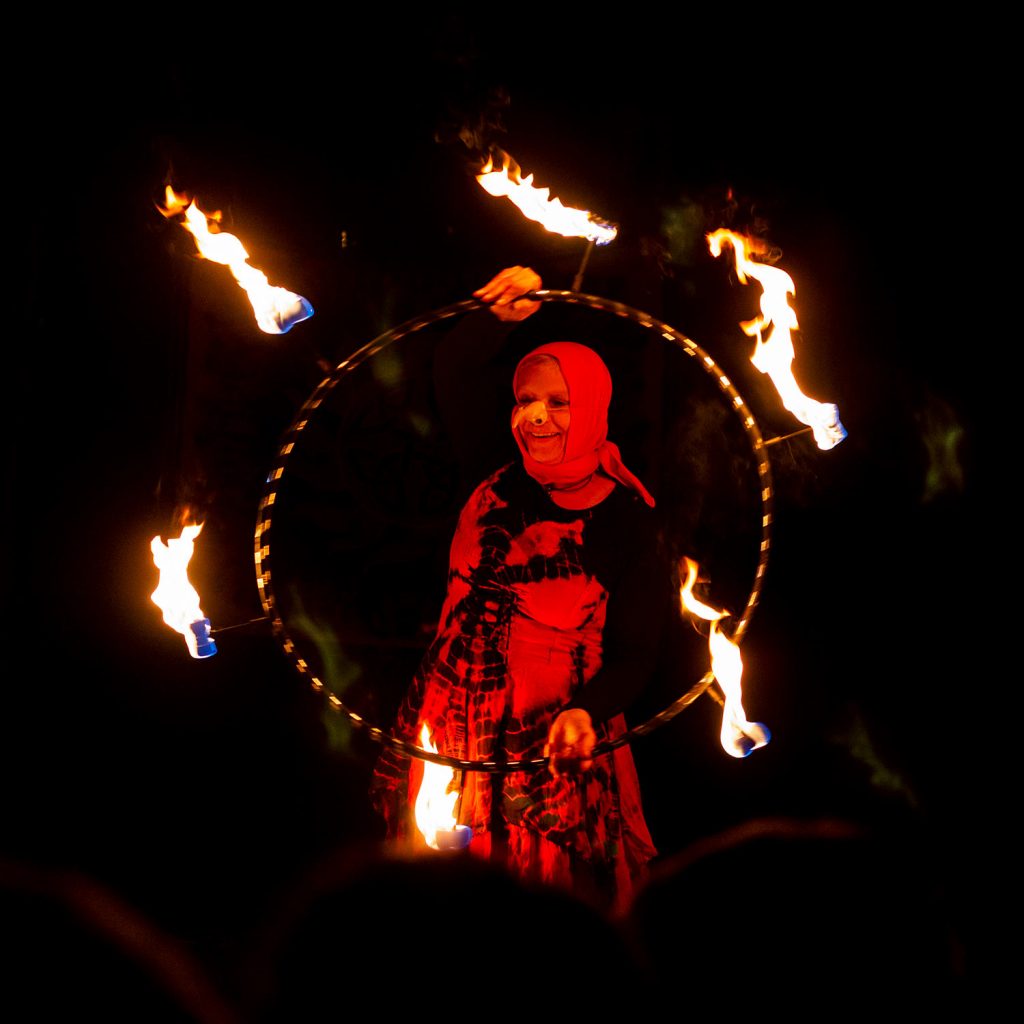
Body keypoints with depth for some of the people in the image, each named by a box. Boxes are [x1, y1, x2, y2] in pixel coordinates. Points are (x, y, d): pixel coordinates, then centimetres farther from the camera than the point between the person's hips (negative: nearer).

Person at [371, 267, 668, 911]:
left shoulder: (625, 519, -11)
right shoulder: (497, 484, -2)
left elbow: (633, 652, -13)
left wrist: (586, 712, -30)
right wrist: (499, 320, -6)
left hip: (557, 753, -3)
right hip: (452, 731, 4)